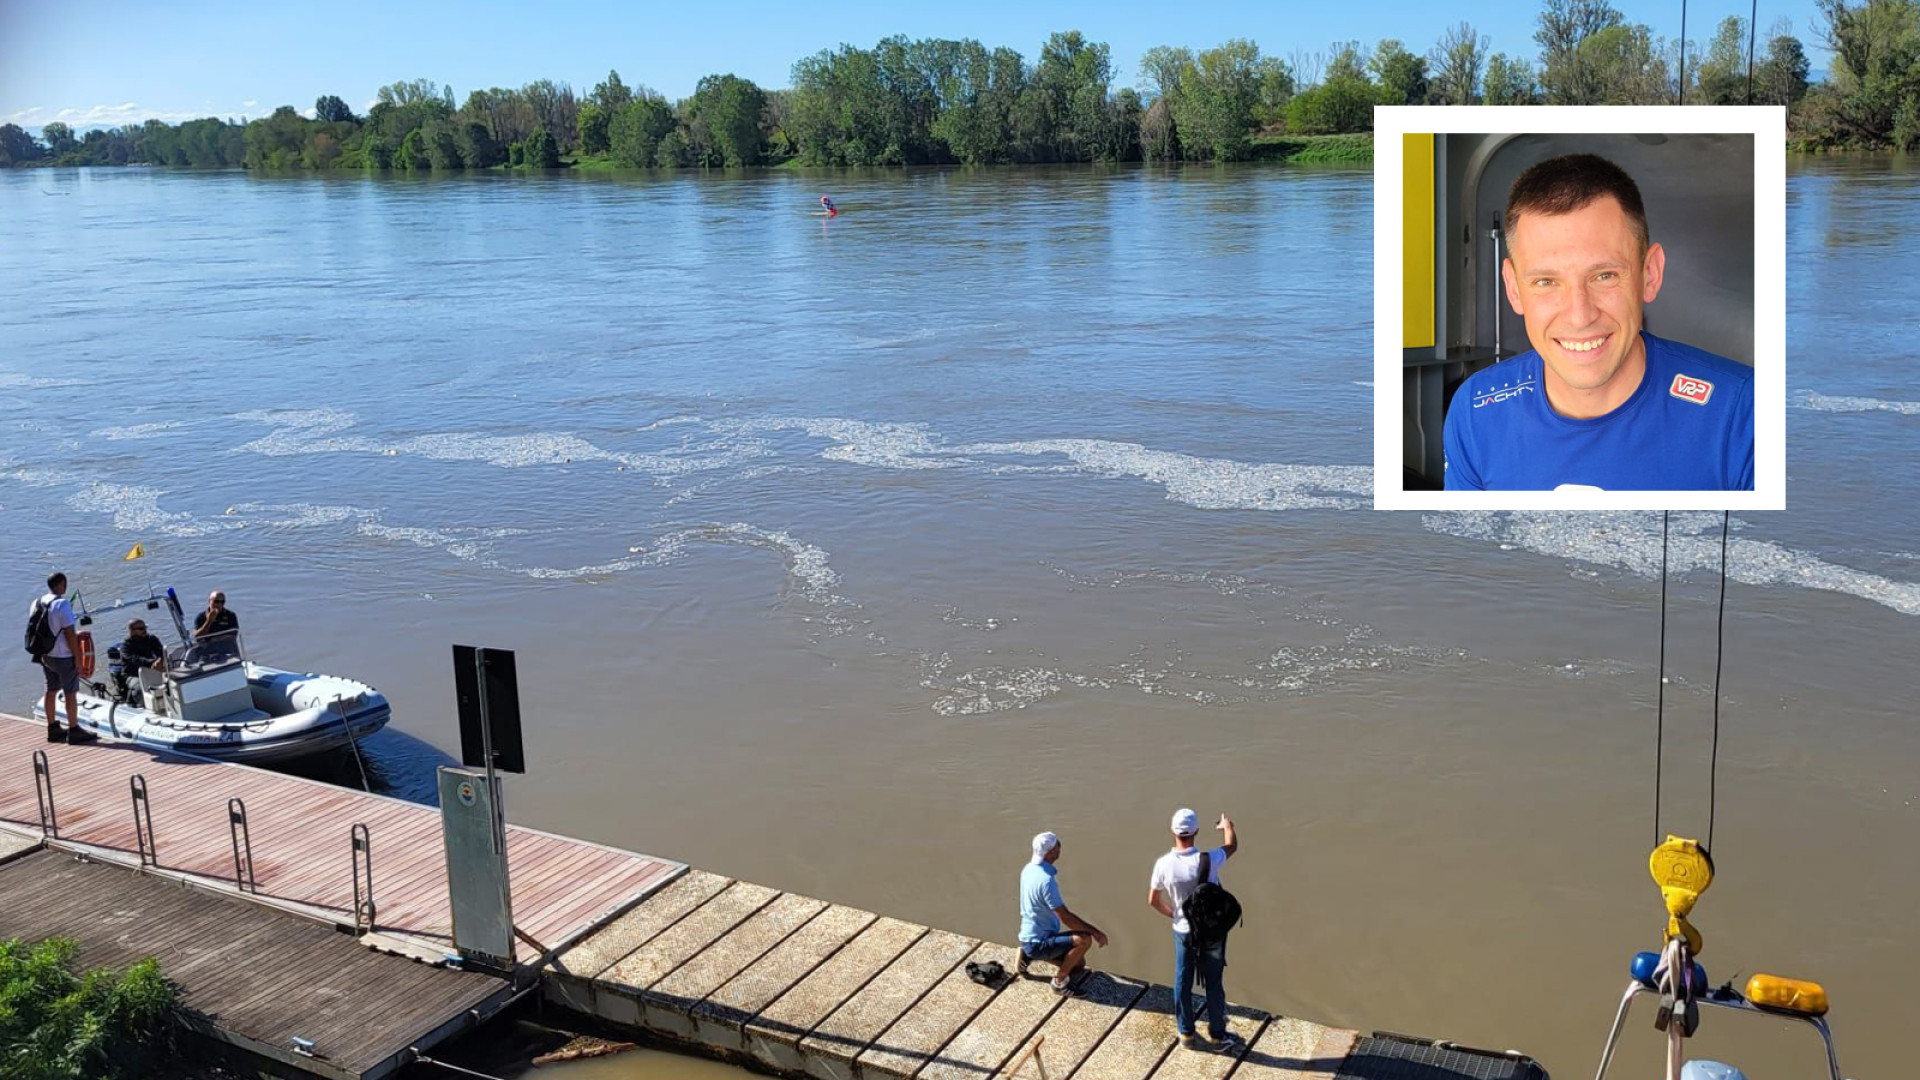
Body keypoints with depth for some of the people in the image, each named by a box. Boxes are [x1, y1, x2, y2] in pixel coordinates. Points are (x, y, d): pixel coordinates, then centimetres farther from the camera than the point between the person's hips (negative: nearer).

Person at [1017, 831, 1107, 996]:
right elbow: (1066, 917, -25)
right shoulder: (1046, 880, -27)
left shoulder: (1029, 869, 3)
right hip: (1039, 943, -10)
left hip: (1030, 937, 10)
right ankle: (1059, 981, -7)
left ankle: (1027, 955, 16)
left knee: (1078, 964, 18)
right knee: (1084, 939, -25)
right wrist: (1095, 931, -18)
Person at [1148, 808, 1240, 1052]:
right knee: (1214, 983, 12)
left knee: (1182, 982, 16)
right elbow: (1233, 846, 0)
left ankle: (1186, 1033, 28)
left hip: (1183, 931, 2)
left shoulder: (1163, 864, -16)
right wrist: (1228, 826, 20)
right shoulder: (1208, 859, -23)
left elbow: (1153, 901, -4)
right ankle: (1218, 1035, 24)